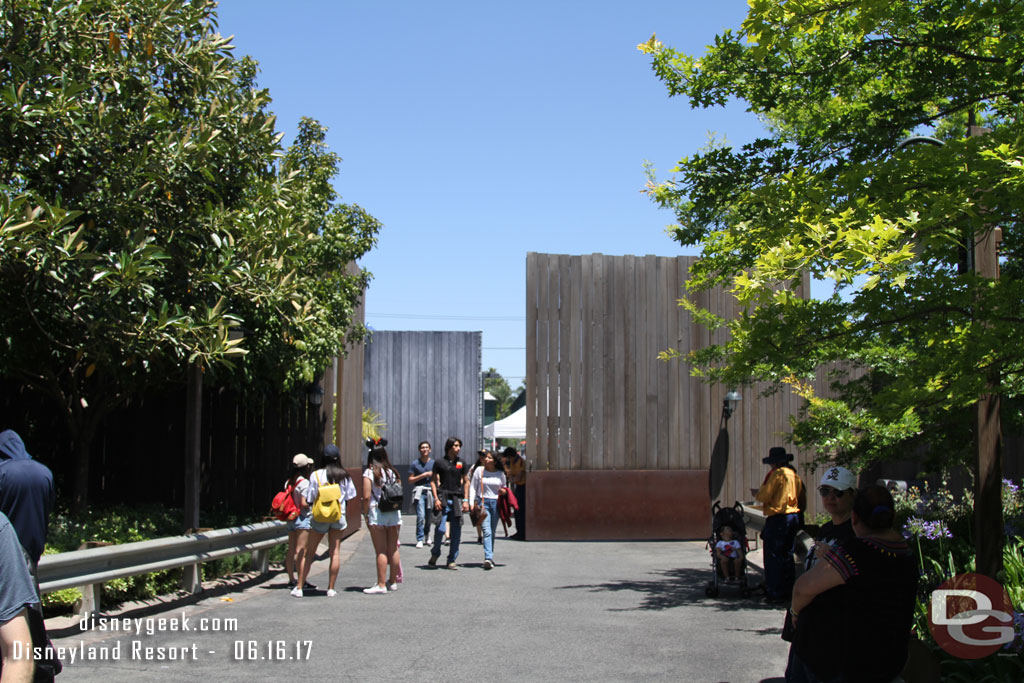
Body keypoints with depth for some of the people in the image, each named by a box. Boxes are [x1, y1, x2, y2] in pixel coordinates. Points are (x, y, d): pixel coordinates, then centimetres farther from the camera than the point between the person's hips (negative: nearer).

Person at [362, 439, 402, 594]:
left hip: (377, 513, -5)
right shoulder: (392, 472, 8)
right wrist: (396, 508, 14)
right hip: (394, 512, 5)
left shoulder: (369, 472, -7)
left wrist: (365, 514, -4)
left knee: (381, 551, -3)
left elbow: (367, 497, -13)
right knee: (393, 549, 12)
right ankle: (393, 581, 20)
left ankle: (381, 584, -1)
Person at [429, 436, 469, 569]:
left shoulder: (461, 463, 11)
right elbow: (433, 481, 4)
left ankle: (452, 560, 10)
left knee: (456, 532, 1)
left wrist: (465, 500, 8)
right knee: (440, 529, -11)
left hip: (457, 499, 3)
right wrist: (436, 498, -7)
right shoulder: (439, 462, 3)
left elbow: (466, 482, 16)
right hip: (443, 498, -3)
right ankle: (435, 555, 11)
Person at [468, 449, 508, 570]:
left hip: (496, 503, 3)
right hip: (483, 502, -3)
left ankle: (489, 557, 20)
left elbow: (504, 487, 22)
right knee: (487, 531, -16)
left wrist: (504, 491, -3)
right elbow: (473, 487, 5)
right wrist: (471, 503, -3)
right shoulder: (479, 470, 3)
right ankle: (488, 558, -25)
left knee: (492, 532, 9)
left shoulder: (500, 473, 8)